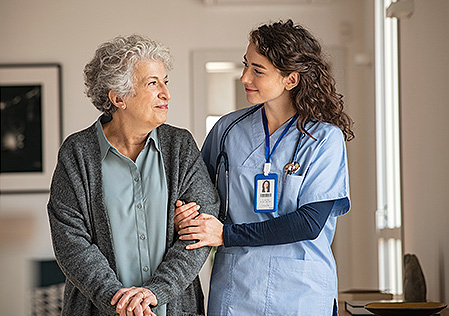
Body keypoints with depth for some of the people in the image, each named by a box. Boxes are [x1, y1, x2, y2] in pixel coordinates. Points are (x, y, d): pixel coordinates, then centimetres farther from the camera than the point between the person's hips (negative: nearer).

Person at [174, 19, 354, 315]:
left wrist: (227, 234, -15)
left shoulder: (325, 138, -7)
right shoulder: (229, 129, 3)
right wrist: (187, 215, -10)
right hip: (234, 289, 3)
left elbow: (310, 223, -14)